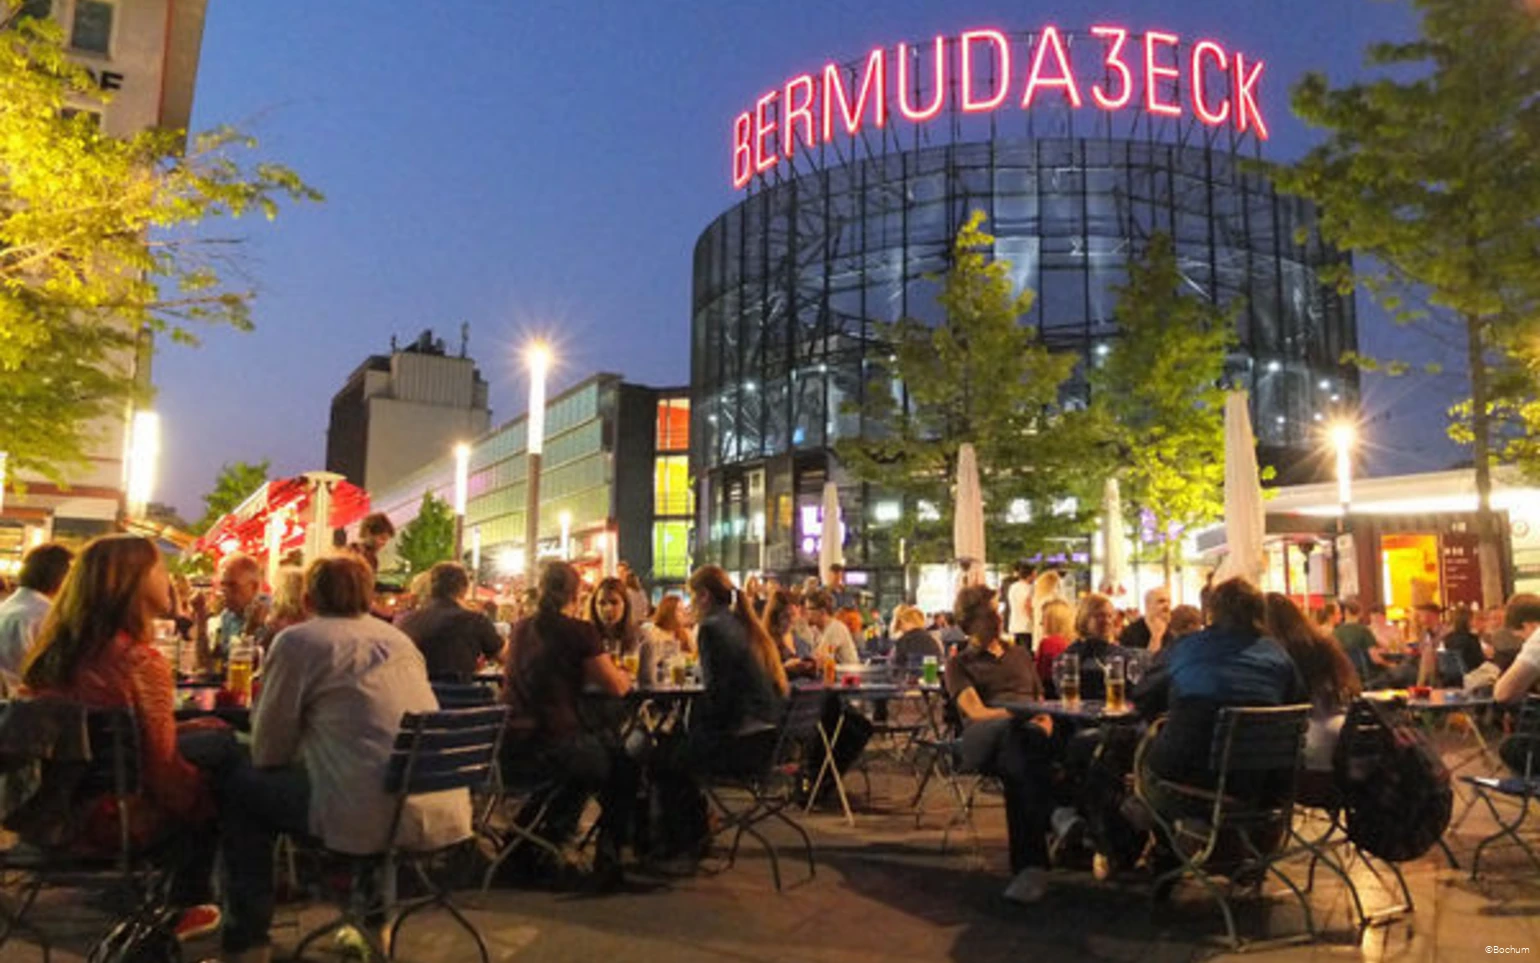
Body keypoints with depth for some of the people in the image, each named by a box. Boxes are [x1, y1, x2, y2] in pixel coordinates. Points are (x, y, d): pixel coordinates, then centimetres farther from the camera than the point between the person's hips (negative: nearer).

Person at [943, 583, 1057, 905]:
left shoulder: (1021, 655, 35)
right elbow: (975, 711, 3)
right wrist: (1018, 714, -15)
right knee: (1013, 731, -43)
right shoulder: (959, 664, 21)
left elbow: (1040, 700, 30)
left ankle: (1030, 863, -50)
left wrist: (1045, 720, 3)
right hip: (982, 738, -3)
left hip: (1028, 731, 3)